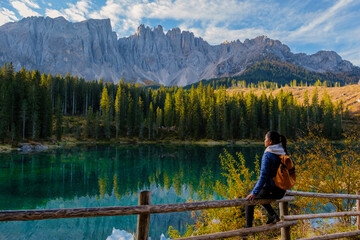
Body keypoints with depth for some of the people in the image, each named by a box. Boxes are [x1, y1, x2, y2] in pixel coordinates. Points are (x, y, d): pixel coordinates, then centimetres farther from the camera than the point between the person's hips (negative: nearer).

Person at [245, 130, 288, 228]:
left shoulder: (268, 155, -19)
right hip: (281, 191, 8)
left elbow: (263, 176, -22)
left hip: (270, 189, -8)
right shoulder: (283, 152, 5)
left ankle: (248, 226, 12)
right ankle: (273, 215, 25)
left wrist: (254, 192, -18)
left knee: (249, 201, 12)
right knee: (260, 195, 34)